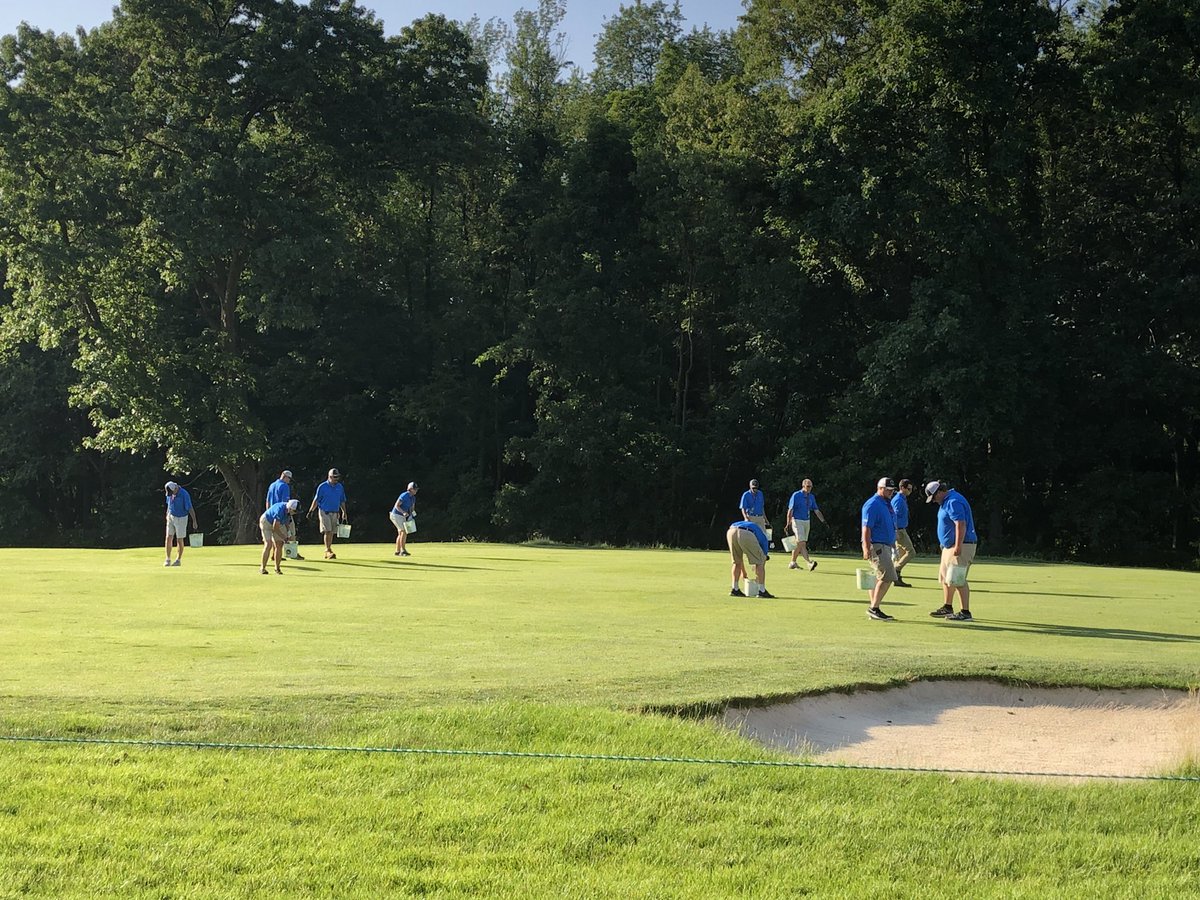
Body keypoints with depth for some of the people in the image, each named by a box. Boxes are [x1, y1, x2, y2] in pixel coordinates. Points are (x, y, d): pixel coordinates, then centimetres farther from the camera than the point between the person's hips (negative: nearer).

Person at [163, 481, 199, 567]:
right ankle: (168, 559, 6)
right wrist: (167, 514, 23)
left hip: (181, 518, -5)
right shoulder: (169, 493, -5)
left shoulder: (184, 494, -24)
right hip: (171, 517, 5)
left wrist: (194, 521, -26)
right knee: (168, 538, -2)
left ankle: (179, 560, 15)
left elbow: (190, 508, -22)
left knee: (179, 540, 3)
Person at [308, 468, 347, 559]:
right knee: (327, 531, -13)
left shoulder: (340, 487, 8)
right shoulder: (322, 486, -4)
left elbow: (342, 501, 14)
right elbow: (316, 499, -2)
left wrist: (344, 512, 6)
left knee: (331, 532, 5)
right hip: (325, 512, -4)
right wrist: (311, 510, -10)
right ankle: (328, 551, -15)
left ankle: (328, 552, 12)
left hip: (335, 513, 4)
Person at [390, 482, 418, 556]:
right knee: (404, 532, -16)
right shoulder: (404, 496, -19)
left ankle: (397, 551, 18)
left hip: (402, 517, 10)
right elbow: (396, 506, -22)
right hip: (396, 515, -10)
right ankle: (403, 550, -16)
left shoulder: (413, 498, 8)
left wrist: (413, 512, -5)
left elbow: (412, 507, 17)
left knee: (400, 533, 12)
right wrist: (404, 512, -34)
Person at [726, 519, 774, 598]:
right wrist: (758, 577, 51)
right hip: (746, 535, -4)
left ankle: (734, 589, 24)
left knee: (737, 562, 25)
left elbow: (738, 558, 50)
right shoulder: (762, 536, 35)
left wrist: (744, 574, 59)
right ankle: (762, 591, 12)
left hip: (731, 532, 4)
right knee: (759, 562, 14)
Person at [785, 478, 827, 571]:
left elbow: (816, 510, 9)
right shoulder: (796, 495, -8)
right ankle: (809, 563, -24)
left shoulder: (811, 497, 10)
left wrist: (823, 521, -4)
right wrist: (788, 524, -16)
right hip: (797, 521, -6)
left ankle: (792, 563, 18)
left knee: (799, 543, 9)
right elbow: (790, 510, -10)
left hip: (807, 522, 6)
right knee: (802, 543, -15)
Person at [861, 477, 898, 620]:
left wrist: (893, 545, 25)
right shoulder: (872, 505, -13)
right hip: (876, 546, -10)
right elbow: (866, 528, -19)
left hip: (886, 546, 10)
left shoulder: (887, 504, 17)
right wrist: (866, 549, -25)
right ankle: (874, 608, -10)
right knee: (887, 577, -15)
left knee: (879, 578, 10)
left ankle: (874, 610, 14)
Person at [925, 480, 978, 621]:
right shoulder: (947, 501, 16)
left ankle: (965, 612, -13)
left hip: (961, 546, -11)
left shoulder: (954, 502, -18)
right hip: (949, 546, 11)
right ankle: (947, 608, 29)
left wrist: (958, 546, -29)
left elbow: (961, 524, -26)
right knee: (945, 577, 18)